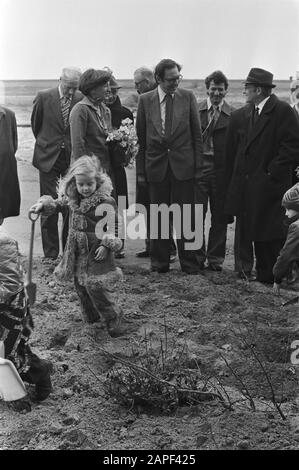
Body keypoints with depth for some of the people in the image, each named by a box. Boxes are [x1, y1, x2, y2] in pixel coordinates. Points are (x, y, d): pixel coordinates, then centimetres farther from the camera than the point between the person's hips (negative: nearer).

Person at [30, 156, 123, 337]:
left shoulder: (105, 202, -17)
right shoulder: (72, 198, 2)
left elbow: (112, 227, -15)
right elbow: (57, 203, 20)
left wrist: (106, 245, -21)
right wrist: (43, 204, 4)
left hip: (96, 250, -7)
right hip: (78, 251, 7)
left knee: (95, 285, -9)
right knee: (80, 284, 16)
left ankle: (112, 317, 11)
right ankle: (92, 315, 36)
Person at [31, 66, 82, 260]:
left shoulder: (81, 99, -4)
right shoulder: (43, 97, -4)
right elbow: (35, 125, 11)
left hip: (73, 158, 1)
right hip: (48, 157, -1)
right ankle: (50, 253, 8)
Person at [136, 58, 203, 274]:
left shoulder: (188, 97, 2)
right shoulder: (145, 100, 3)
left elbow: (197, 134, 4)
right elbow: (141, 138, 5)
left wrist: (198, 165, -1)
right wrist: (140, 170, 2)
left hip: (183, 165, -1)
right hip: (156, 166, 1)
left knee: (186, 216, 2)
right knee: (159, 217, 8)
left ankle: (189, 262, 12)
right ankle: (160, 262, 19)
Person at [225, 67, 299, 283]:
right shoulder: (240, 115, 12)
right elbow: (232, 152, 15)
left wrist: (272, 172, -14)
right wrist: (232, 182, 9)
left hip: (271, 184, -6)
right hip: (246, 185, 6)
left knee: (273, 235, -2)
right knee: (246, 230, 11)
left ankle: (275, 276, 9)